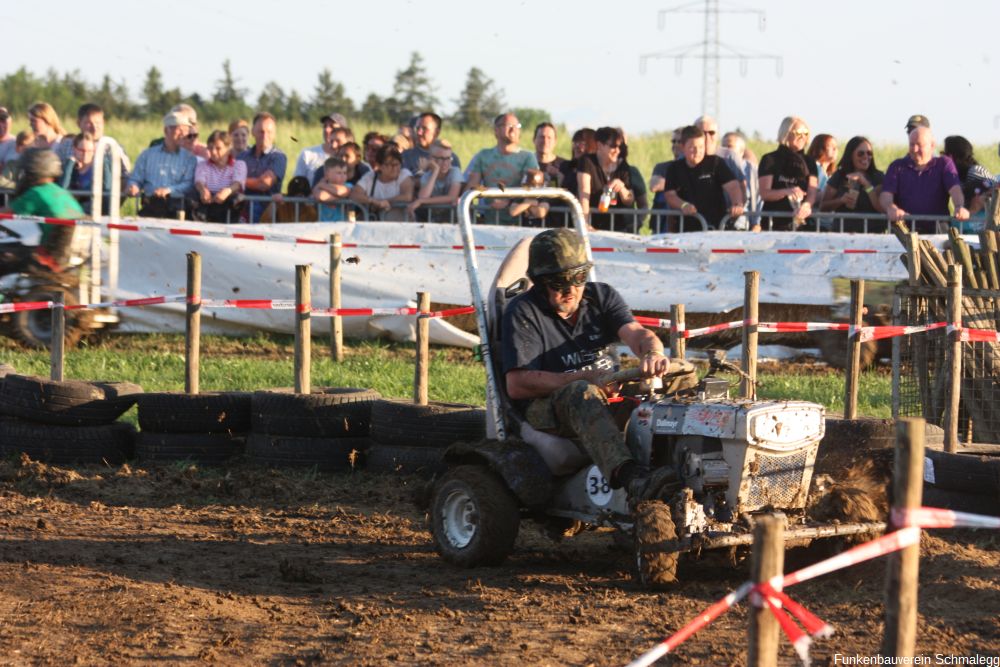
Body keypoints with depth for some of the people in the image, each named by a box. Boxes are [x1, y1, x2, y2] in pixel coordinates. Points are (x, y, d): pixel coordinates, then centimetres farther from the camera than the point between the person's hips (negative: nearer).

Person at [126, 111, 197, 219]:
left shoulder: (189, 158, 13)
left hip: (175, 210, -1)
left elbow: (189, 185, -1)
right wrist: (133, 187, -7)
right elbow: (136, 180, 18)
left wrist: (169, 190, -19)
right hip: (150, 207, 1)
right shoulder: (147, 154, 21)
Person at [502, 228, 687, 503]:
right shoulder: (522, 312, -4)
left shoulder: (602, 296, 11)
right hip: (546, 405, -5)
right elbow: (516, 385, -15)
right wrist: (585, 378, -22)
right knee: (582, 394, -38)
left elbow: (636, 334, -8)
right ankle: (632, 478, -61)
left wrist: (653, 353, -34)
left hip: (607, 395, 6)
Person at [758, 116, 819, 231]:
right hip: (774, 223, -3)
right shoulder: (770, 160, 3)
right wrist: (787, 191, -25)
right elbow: (764, 194, -6)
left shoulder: (809, 163, 13)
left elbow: (812, 194, 1)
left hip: (801, 222, 3)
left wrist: (806, 206, -23)